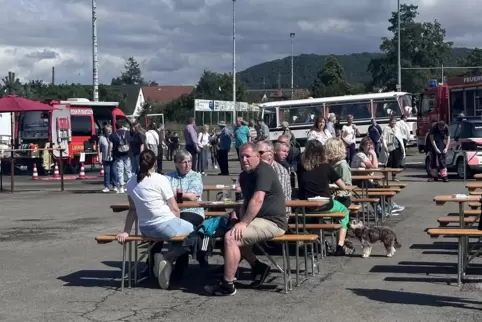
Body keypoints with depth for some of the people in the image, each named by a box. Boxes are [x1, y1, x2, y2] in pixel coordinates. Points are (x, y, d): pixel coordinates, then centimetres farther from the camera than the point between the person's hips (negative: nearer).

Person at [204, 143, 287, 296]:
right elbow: (246, 202, 24)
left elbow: (257, 200, -27)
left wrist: (243, 223, -27)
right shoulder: (244, 175, 15)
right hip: (262, 219, 11)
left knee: (231, 237, -22)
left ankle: (227, 285, -15)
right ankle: (258, 266, 19)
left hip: (272, 222, -11)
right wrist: (240, 221, 7)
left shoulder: (263, 171, -15)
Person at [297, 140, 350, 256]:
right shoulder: (326, 167, -4)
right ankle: (340, 246, 12)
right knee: (344, 211, 27)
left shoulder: (301, 167, 1)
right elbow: (343, 187, 2)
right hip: (325, 206, -2)